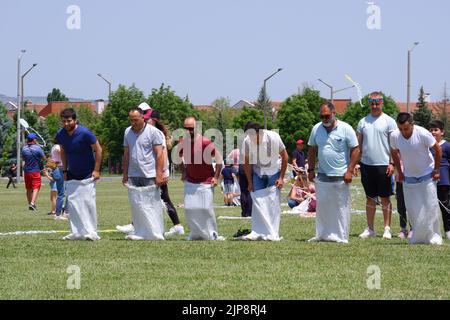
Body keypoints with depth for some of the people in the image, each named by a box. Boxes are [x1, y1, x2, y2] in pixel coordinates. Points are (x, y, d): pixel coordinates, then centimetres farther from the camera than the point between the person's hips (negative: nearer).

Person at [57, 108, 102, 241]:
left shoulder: (84, 133, -20)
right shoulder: (60, 134, -4)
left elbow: (98, 150, -12)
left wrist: (96, 170, -13)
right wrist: (64, 170, 10)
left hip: (87, 175, -5)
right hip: (72, 175, 5)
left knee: (88, 201, -9)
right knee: (72, 202, 0)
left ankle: (91, 232, -2)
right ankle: (78, 232, 5)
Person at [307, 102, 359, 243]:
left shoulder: (345, 129, -6)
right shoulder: (317, 129, 7)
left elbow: (355, 150, -5)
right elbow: (312, 150, 15)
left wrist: (349, 171, -11)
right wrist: (311, 169, 8)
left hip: (340, 176, -4)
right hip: (322, 175, 4)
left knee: (342, 207, -1)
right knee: (321, 205, 6)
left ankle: (341, 236, 5)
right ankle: (322, 234, 15)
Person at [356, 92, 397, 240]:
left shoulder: (388, 121, -1)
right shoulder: (363, 122, 10)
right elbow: (358, 144, 13)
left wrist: (392, 163, -11)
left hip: (383, 165, -4)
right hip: (366, 165, 4)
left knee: (385, 198, 1)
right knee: (370, 198, 9)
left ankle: (387, 228, 5)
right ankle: (370, 229, 13)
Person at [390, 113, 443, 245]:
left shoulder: (422, 133, -24)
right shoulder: (394, 136, -14)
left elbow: (438, 149, -11)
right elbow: (394, 152, 8)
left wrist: (436, 170, -8)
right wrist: (399, 172, 6)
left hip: (427, 175, -3)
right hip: (408, 177, 3)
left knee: (431, 206, -4)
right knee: (412, 208, 3)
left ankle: (433, 236, 5)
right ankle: (418, 236, 16)